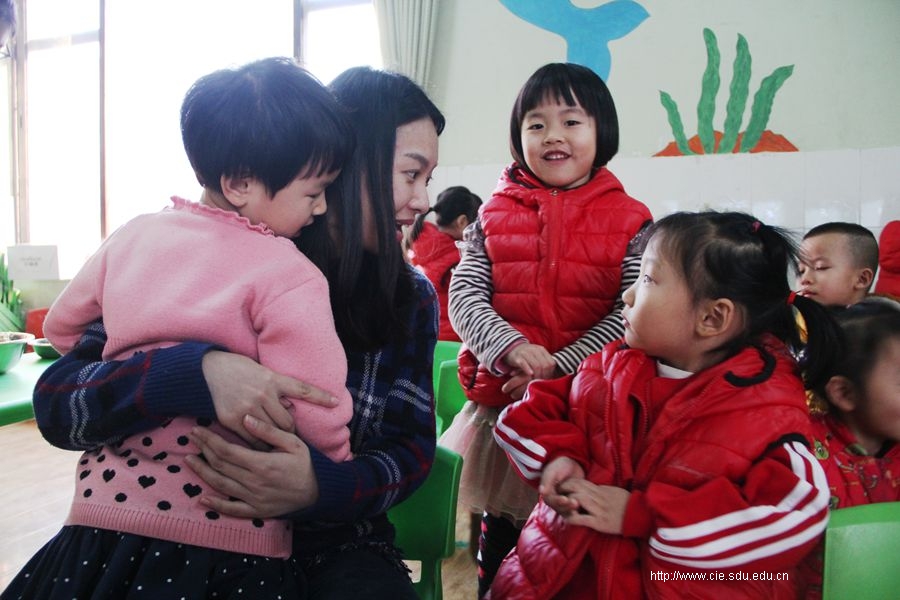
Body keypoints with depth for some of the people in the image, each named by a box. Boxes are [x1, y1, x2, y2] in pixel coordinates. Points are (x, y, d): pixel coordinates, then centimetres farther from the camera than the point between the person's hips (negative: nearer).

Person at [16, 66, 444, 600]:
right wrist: (194, 372, -32)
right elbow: (56, 403, -12)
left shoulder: (410, 298, 0)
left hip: (336, 547, 1)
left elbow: (413, 448, -3)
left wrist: (320, 486, -24)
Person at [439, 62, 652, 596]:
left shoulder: (630, 221, 0)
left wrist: (562, 365, -19)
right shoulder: (495, 214, 6)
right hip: (502, 400, 2)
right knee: (500, 530, 17)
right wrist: (513, 347, -19)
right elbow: (464, 296, -2)